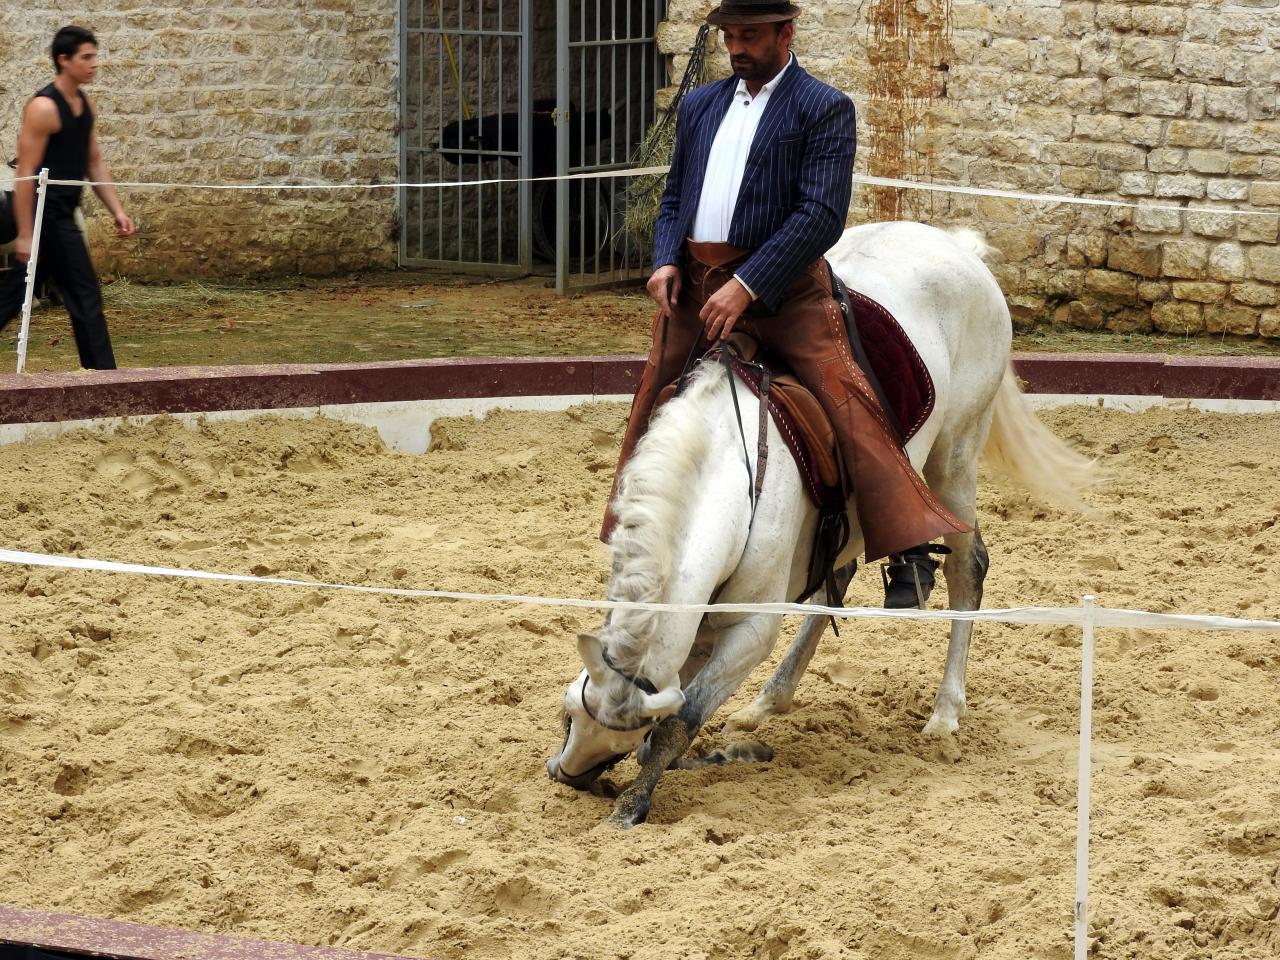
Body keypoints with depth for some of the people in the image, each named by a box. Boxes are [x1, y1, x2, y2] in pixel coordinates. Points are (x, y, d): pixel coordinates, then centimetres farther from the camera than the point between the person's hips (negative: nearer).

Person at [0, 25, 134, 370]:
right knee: (85, 297, -4)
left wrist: (117, 211, 11)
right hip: (48, 216, -9)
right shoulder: (44, 107, -16)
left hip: (62, 218, 9)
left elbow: (94, 163, 19)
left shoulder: (83, 105, 12)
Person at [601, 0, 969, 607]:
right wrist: (665, 262, -2)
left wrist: (746, 285, -22)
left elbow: (822, 215, -14)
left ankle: (908, 553, -20)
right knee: (650, 405, 11)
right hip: (692, 285, 6)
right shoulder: (699, 107, 16)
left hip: (780, 284, -6)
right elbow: (673, 199, 20)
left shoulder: (823, 109, -4)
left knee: (844, 396, -19)